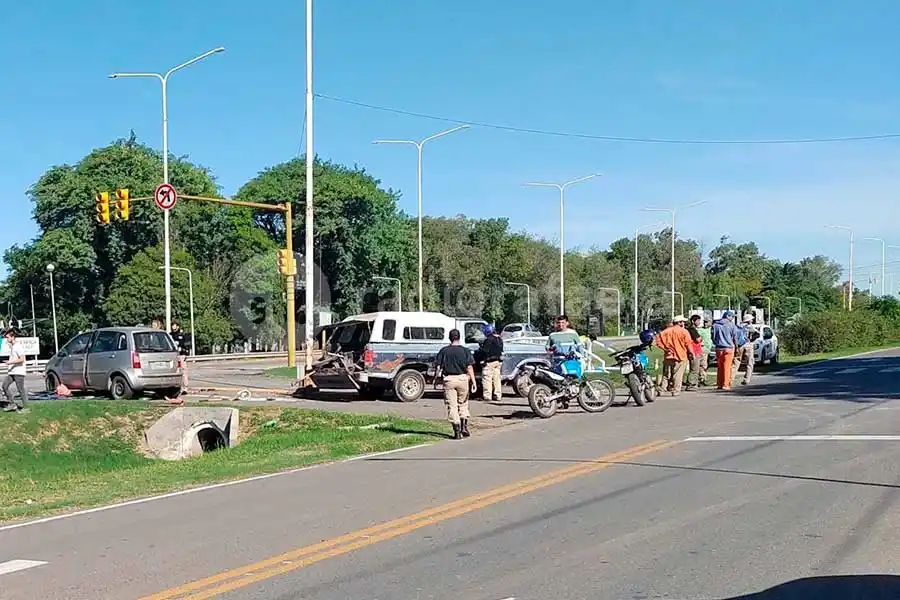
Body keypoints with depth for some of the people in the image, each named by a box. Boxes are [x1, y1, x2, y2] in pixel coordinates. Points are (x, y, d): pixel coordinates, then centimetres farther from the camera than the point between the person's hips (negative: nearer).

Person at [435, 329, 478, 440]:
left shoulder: (444, 350, 1)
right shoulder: (465, 350, 0)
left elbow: (438, 367, -1)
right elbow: (469, 368, -4)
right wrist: (473, 382, -2)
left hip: (449, 379, 0)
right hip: (463, 379, 1)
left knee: (452, 406, 3)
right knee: (463, 403, 19)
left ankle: (457, 432, 0)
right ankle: (464, 427, 9)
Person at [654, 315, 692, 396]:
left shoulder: (666, 331, 5)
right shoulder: (684, 331, -6)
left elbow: (658, 339, -6)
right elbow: (688, 343, -8)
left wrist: (665, 348, -3)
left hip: (668, 356, 4)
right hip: (680, 356, -4)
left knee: (666, 374, 12)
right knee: (678, 375, 1)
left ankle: (663, 389, 8)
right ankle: (676, 391, 0)